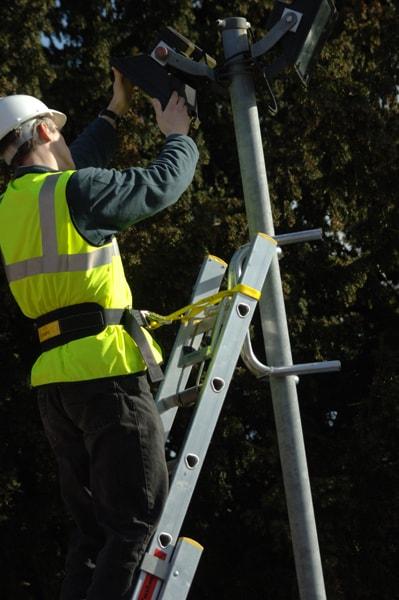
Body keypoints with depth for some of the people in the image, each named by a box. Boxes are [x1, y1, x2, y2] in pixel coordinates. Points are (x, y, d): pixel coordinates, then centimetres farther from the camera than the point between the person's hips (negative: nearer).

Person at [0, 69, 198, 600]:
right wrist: (177, 136, 20)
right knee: (141, 523, -7)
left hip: (54, 381, 8)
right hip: (105, 370, -8)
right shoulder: (74, 191, -8)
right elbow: (161, 185, 0)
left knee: (93, 531, 12)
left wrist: (115, 112, 39)